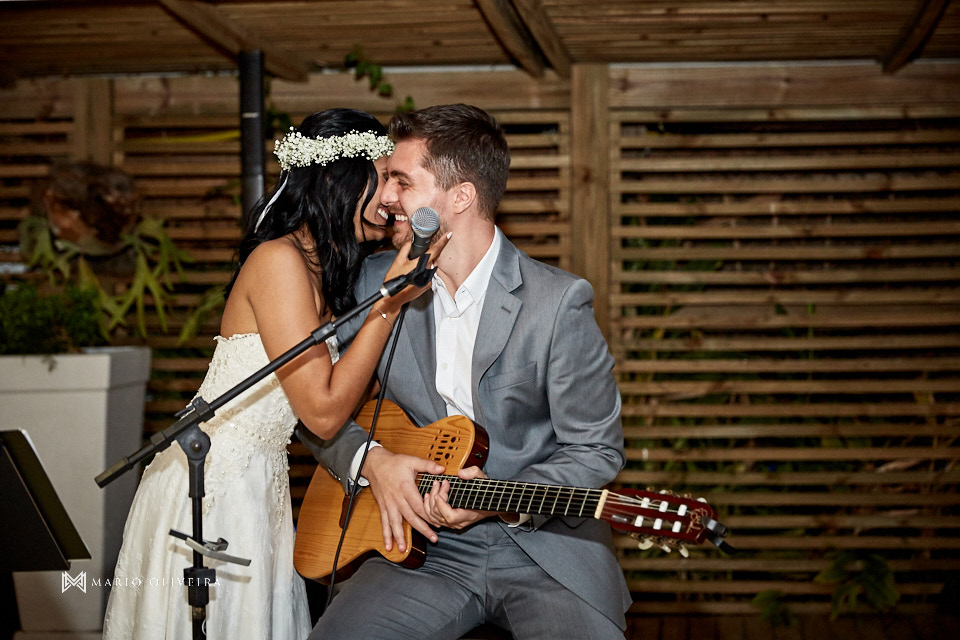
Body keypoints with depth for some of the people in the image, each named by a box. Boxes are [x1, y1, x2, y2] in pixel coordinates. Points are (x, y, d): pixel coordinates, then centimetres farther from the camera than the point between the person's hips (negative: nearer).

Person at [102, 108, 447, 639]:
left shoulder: (321, 268, 9)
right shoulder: (279, 260, -19)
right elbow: (323, 412, -20)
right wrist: (389, 303, -19)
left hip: (256, 486, 9)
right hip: (215, 488, -9)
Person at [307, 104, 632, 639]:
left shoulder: (559, 302, -9)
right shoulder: (376, 282, 4)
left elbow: (597, 450, -4)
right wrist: (370, 460, -8)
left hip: (546, 544, -2)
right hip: (424, 544, 2)